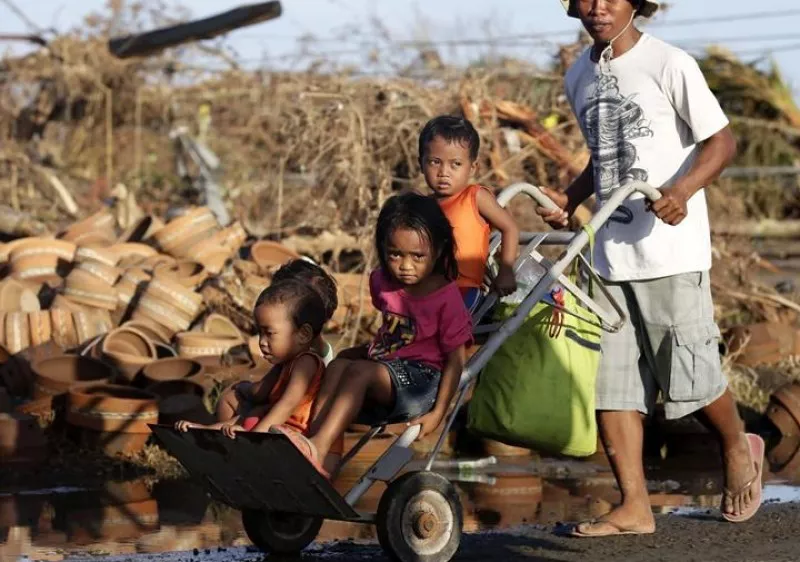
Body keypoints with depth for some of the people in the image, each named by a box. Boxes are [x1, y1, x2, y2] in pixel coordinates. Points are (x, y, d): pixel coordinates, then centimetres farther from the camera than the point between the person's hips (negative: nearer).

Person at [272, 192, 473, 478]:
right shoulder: (383, 282, 7)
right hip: (383, 370, 7)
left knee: (359, 371, -29)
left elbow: (455, 360, -12)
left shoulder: (447, 297, -12)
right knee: (338, 365, -22)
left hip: (422, 379, -7)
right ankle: (312, 438, -38)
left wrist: (438, 413, -17)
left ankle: (318, 446, -43)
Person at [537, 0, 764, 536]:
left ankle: (739, 448, 29)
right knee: (608, 381, 1)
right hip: (610, 253, 6)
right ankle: (635, 507, 7)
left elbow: (721, 141, -8)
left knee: (689, 376, -1)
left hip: (671, 251, -6)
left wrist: (682, 191, -26)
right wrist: (569, 199, 8)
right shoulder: (579, 78, 12)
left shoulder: (669, 64, -8)